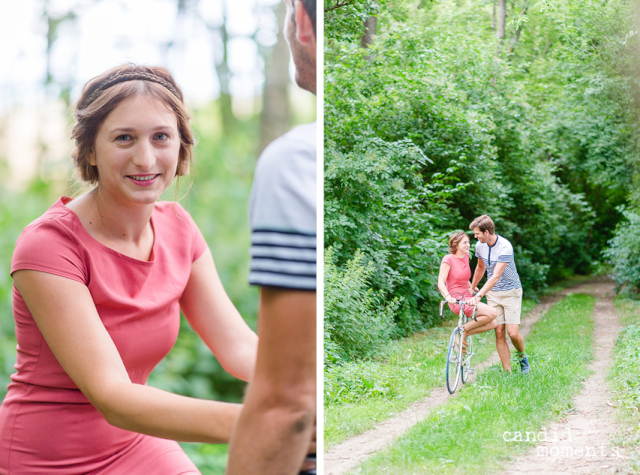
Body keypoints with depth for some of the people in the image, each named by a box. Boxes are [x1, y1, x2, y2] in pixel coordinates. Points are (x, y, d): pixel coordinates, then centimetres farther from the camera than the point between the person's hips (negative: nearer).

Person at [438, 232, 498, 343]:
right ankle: (463, 330, -10)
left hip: (468, 299, 8)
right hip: (458, 301, -8)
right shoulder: (448, 259, -9)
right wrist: (448, 297, -31)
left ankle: (462, 334, 3)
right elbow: (440, 282, -16)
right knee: (492, 313, -22)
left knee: (493, 324, -5)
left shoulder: (466, 257, 12)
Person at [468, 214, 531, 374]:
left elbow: (496, 276, -31)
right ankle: (508, 372, 0)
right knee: (499, 333, -3)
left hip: (511, 292, -5)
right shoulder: (479, 246, -3)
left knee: (513, 332, -10)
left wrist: (479, 295, -37)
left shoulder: (505, 247, -24)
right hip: (493, 294, 5)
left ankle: (522, 356, 21)